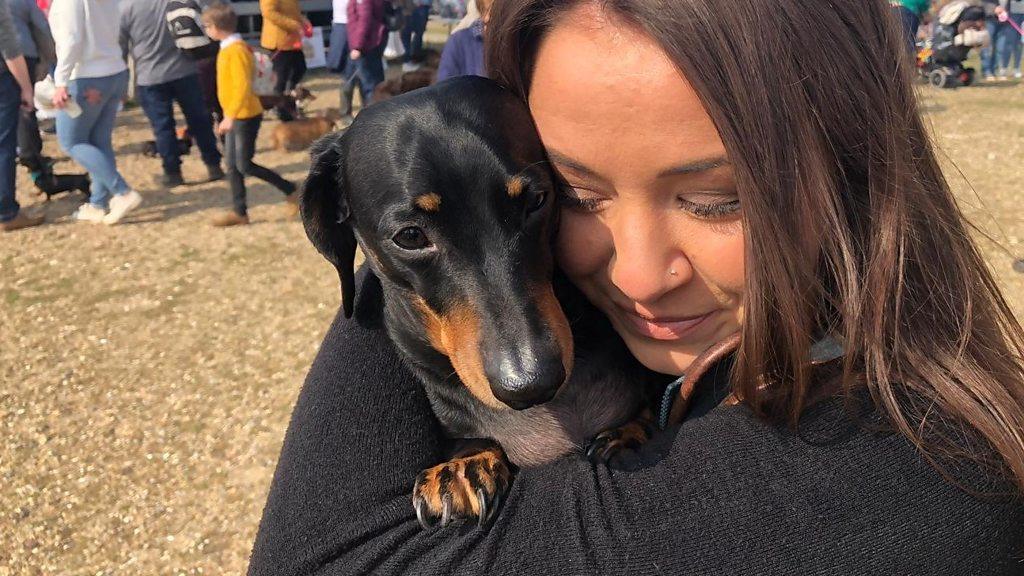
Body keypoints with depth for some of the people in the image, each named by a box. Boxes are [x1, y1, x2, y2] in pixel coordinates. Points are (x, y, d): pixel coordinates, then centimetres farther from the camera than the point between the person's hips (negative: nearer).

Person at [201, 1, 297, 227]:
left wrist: (230, 116, -27)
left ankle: (291, 192, 5)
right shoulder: (228, 48, 10)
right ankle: (240, 212, 15)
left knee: (244, 165, -4)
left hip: (245, 116, -10)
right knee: (232, 165, 9)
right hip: (236, 116, 10)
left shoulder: (236, 50, -19)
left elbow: (243, 86, -25)